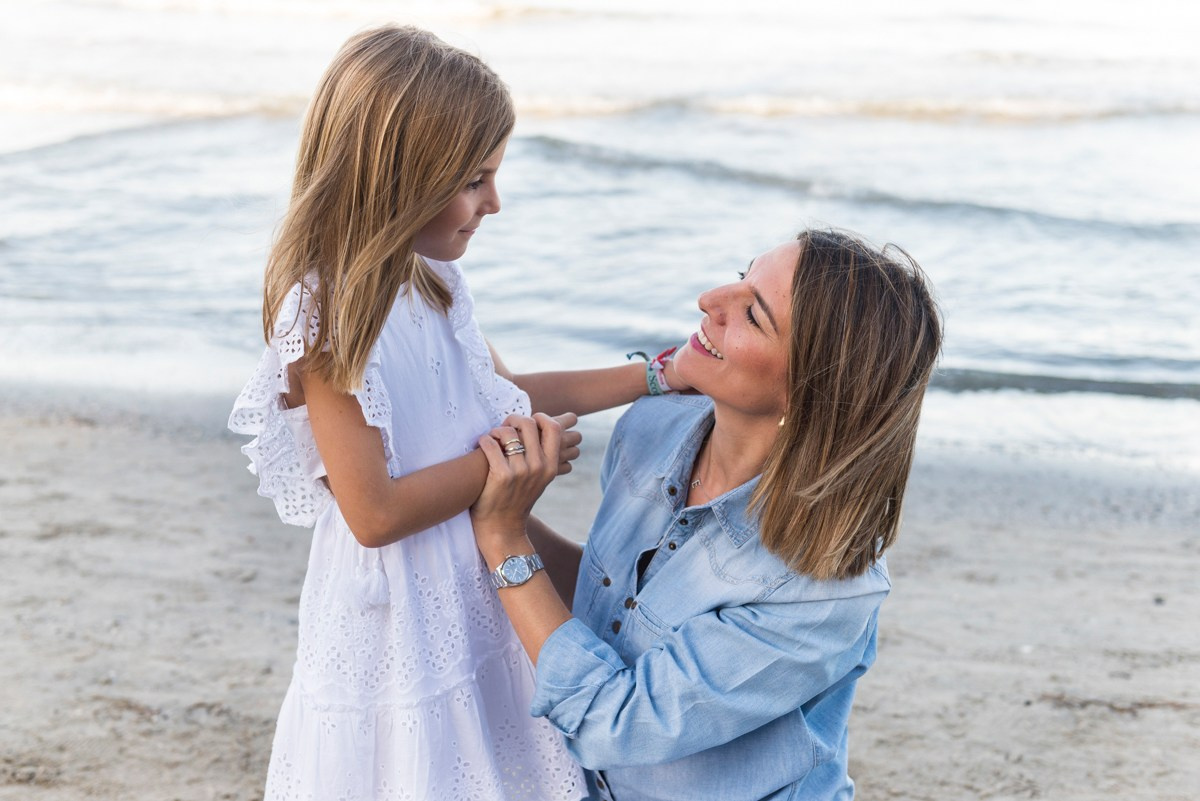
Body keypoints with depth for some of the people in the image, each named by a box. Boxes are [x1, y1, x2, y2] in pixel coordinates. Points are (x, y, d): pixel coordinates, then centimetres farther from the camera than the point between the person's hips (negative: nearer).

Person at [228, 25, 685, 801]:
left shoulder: (433, 282, 1)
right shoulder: (327, 320, -23)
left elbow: (504, 391, 17)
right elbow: (375, 513, -24)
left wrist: (657, 375, 12)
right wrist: (510, 456, -15)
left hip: (471, 592, 8)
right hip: (396, 617, -8)